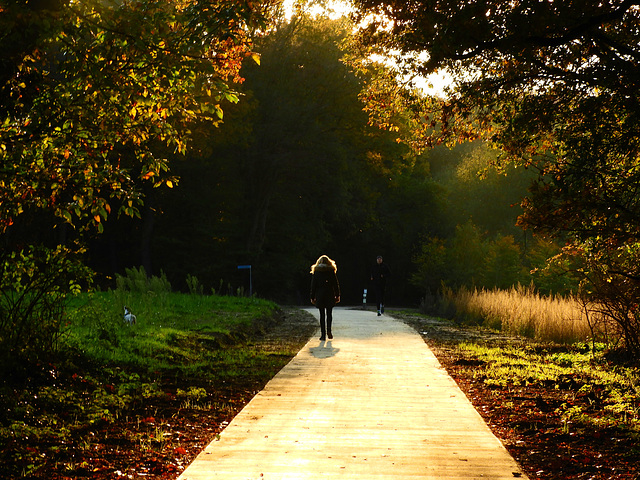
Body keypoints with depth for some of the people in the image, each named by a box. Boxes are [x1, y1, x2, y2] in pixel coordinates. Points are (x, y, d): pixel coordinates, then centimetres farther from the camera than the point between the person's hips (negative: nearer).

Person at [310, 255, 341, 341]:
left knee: (322, 315, 4)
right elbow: (336, 284, 1)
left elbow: (313, 285, 2)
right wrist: (337, 295, 7)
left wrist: (313, 297, 6)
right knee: (329, 313, 10)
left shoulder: (316, 271, 2)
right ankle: (329, 330, -8)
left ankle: (323, 334, 0)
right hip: (330, 295, 0)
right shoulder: (331, 271, 1)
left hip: (319, 295, 0)